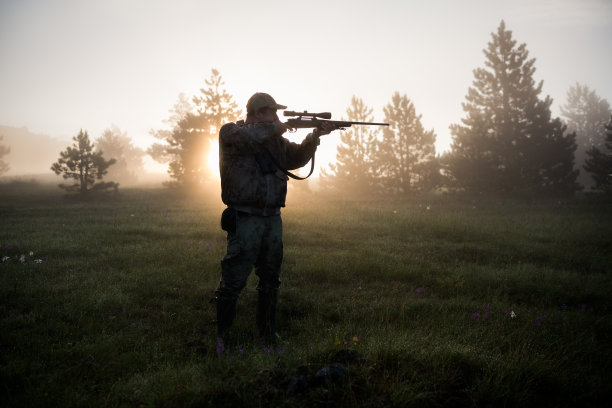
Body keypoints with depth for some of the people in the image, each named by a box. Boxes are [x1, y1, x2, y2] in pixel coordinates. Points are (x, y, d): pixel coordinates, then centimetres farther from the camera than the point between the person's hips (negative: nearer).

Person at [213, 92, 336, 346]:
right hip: (245, 219, -7)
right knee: (233, 281, -6)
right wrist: (276, 128, -10)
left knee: (270, 280, 13)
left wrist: (314, 137, 3)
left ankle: (268, 333, 25)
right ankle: (221, 335, 6)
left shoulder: (274, 140, 17)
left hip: (273, 219, 7)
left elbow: (297, 158, 19)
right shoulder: (230, 132, -4)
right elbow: (250, 135, -25)